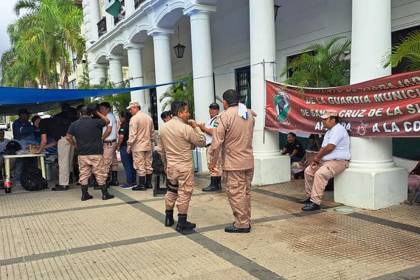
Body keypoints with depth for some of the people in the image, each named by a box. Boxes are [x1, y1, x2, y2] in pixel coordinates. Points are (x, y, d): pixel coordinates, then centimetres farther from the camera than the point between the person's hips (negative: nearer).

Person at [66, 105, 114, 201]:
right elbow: (107, 121, 8)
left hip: (82, 154, 3)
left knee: (83, 174, 11)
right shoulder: (95, 122, -7)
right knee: (100, 174, 4)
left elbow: (68, 137, 4)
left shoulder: (74, 124, 3)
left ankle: (84, 195, 15)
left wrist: (75, 145, 14)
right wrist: (97, 113, 11)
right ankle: (105, 194, 7)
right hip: (96, 153, -3)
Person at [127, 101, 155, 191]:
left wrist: (129, 146, -8)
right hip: (148, 145, 7)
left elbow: (132, 135, -15)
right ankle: (148, 183, 18)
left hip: (138, 146, -7)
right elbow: (152, 132, 14)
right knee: (148, 165, 12)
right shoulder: (148, 117, 9)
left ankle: (141, 185, 3)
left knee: (140, 166, -1)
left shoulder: (134, 118, -13)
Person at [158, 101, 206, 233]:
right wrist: (196, 127, 1)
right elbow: (202, 142, -8)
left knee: (171, 191, 19)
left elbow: (160, 149, 10)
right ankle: (182, 223, 8)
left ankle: (168, 218, 30)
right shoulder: (186, 128, -17)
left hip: (170, 166, 6)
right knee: (184, 193, 2)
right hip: (185, 166, -6)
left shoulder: (163, 127, 4)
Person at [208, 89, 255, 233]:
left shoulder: (225, 115, -13)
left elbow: (217, 142, -14)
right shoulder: (249, 113, 8)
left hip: (233, 163, -7)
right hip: (249, 161, 7)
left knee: (236, 193, 2)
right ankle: (246, 221, 25)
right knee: (246, 192, 15)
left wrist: (212, 161, -4)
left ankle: (241, 224, 7)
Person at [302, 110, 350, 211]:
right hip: (326, 161, 11)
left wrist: (317, 157, -7)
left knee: (319, 174, -31)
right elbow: (323, 148, 17)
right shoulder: (329, 132, 19)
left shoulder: (338, 129, -15)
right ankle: (310, 196, 18)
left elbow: (330, 147, -22)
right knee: (308, 171, 8)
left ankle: (315, 202, -31)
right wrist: (316, 160, 1)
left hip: (338, 161, -11)